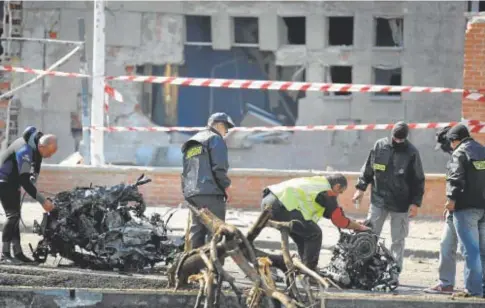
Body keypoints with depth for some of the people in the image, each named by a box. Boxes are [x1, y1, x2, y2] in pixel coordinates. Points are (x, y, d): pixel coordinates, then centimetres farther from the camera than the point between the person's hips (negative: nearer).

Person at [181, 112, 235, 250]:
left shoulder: (191, 143, 26)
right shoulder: (215, 139, -1)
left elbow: (185, 171, 25)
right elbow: (219, 167, -12)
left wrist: (186, 191, 26)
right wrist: (225, 186, -3)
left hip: (191, 193, 8)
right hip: (211, 192, -8)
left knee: (196, 230, 9)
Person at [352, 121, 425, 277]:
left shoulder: (412, 153, -6)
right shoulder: (379, 146, 0)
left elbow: (418, 180, -3)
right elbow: (368, 168, 11)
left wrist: (415, 203, -7)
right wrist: (361, 187, 6)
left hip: (401, 204, -2)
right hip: (379, 200, 2)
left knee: (398, 240, 5)